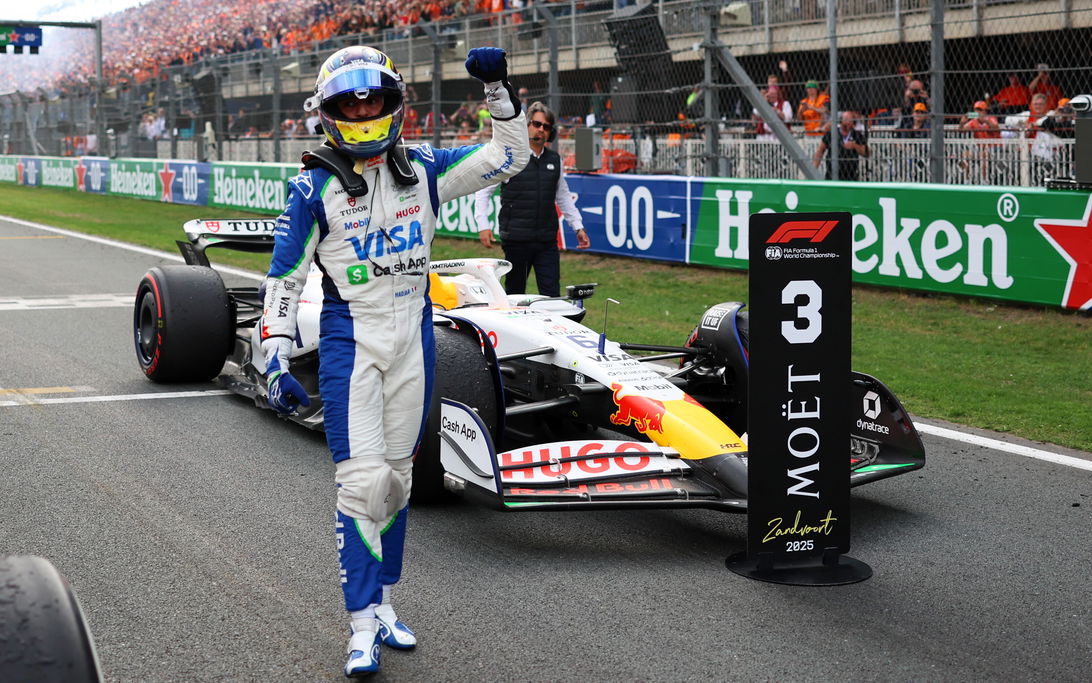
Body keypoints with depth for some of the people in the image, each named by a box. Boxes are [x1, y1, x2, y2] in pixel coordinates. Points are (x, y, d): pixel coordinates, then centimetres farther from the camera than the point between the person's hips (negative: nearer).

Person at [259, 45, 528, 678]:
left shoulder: (424, 169, 4)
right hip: (350, 337, -4)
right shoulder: (315, 187, -6)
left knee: (397, 477, 11)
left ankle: (383, 604, 23)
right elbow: (284, 279, -3)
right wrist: (276, 361, -7)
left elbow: (509, 158, 8)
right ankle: (364, 624, -5)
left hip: (415, 335, 4)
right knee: (362, 479, -11)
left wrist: (500, 90, -4)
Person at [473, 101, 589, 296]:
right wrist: (483, 226, -10)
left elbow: (563, 197, 23)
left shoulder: (554, 160, 11)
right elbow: (483, 191, 0)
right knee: (515, 295, 6)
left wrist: (578, 227, 18)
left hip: (547, 240, 3)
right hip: (516, 240, -3)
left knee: (552, 295, -3)